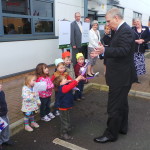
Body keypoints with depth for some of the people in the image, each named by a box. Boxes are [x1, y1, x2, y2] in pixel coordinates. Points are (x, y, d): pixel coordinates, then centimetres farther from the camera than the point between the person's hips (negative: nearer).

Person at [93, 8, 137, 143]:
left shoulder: (126, 30, -18)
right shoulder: (122, 30, 12)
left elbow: (123, 50, -31)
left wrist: (104, 50, -42)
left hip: (121, 76, -11)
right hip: (121, 75, 11)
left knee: (114, 107, 0)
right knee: (122, 103, 21)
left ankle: (111, 134, 16)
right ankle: (122, 127, 38)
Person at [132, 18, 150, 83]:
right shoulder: (132, 29, 2)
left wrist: (143, 40, -13)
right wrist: (136, 41, -15)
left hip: (141, 49, 2)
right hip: (133, 49, -2)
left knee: (140, 63, 3)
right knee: (133, 63, -3)